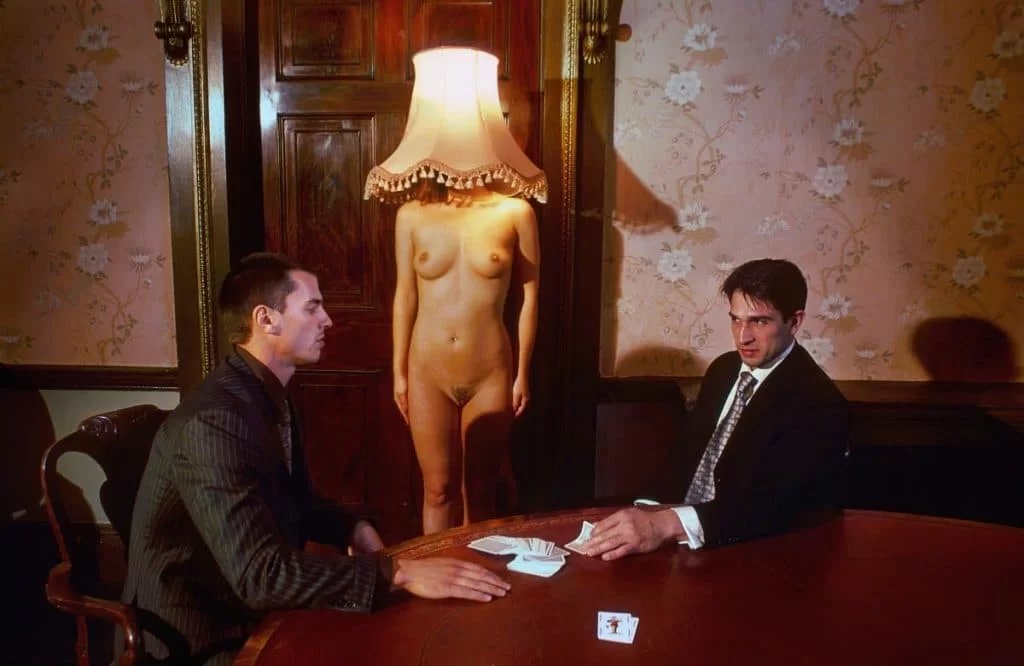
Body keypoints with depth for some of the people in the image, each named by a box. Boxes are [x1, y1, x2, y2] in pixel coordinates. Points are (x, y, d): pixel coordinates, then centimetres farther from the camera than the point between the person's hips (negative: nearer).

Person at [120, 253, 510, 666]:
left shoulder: (269, 398, 3)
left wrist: (353, 529, -1)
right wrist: (398, 573, -32)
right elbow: (260, 574, -32)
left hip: (254, 611, 8)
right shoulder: (214, 421, -26)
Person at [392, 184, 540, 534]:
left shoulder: (515, 212, -5)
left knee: (481, 491, 12)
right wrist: (399, 371, 4)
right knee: (438, 489, 11)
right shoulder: (411, 215, 0)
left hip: (490, 373, -1)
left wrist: (523, 371, -1)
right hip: (428, 372, 1)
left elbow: (529, 296, -1)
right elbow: (405, 296, 4)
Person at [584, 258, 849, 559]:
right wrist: (662, 512, -4)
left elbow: (774, 506, -28)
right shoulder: (723, 368, 5)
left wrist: (667, 524, -40)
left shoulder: (819, 403, -16)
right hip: (681, 527, 6)